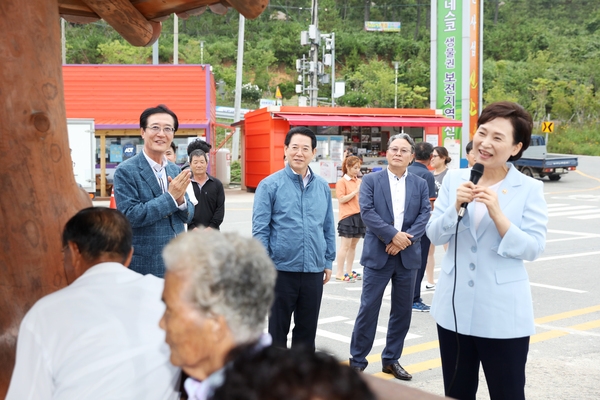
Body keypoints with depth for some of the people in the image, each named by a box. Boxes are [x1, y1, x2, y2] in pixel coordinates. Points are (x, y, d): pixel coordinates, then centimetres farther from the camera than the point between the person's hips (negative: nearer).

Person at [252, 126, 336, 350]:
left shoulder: (322, 187, 6)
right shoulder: (270, 185, -6)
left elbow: (328, 228, 13)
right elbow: (260, 230, -7)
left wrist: (329, 262, 10)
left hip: (313, 271, 4)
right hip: (282, 270, -4)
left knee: (307, 329, 14)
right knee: (278, 328, 9)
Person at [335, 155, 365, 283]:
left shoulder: (359, 181, 14)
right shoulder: (342, 182, -6)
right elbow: (341, 199, -12)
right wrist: (355, 192, -16)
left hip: (359, 216, 7)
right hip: (347, 217, -7)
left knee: (353, 245, 10)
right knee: (345, 246, -6)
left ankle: (348, 271, 17)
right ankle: (339, 273, -3)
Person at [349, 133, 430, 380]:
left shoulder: (420, 184, 9)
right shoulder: (371, 180, 1)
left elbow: (425, 216, -1)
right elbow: (367, 212, -10)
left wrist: (405, 240, -15)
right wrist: (393, 235, -18)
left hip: (408, 256, 3)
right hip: (378, 254, -3)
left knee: (403, 311, 9)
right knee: (368, 308, -1)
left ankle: (391, 360, 23)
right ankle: (357, 360, 11)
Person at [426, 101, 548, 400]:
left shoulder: (530, 188, -7)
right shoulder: (454, 179, 2)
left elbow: (533, 249, -12)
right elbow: (434, 236, 0)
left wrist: (497, 213, -24)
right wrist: (456, 207, -17)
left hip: (503, 314, -3)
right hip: (455, 309, 4)